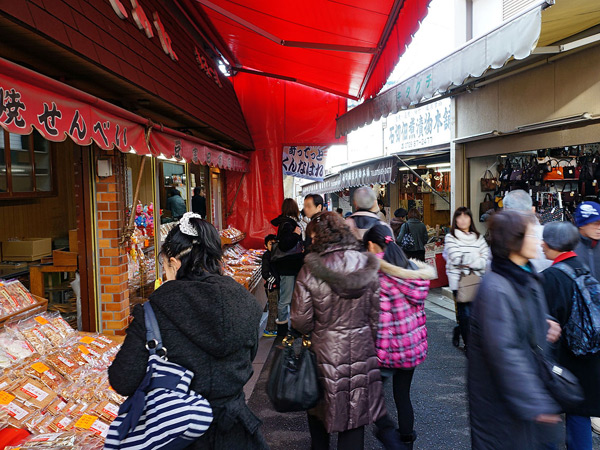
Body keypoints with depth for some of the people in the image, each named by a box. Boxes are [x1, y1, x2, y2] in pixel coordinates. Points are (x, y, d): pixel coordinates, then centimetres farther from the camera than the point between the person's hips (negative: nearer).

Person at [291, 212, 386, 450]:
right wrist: (372, 343, 13)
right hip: (361, 352, 2)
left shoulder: (310, 271, -16)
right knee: (355, 415, 15)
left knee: (318, 409, 23)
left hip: (324, 351, -2)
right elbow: (376, 314, -1)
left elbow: (301, 320, -13)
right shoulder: (367, 266, -7)